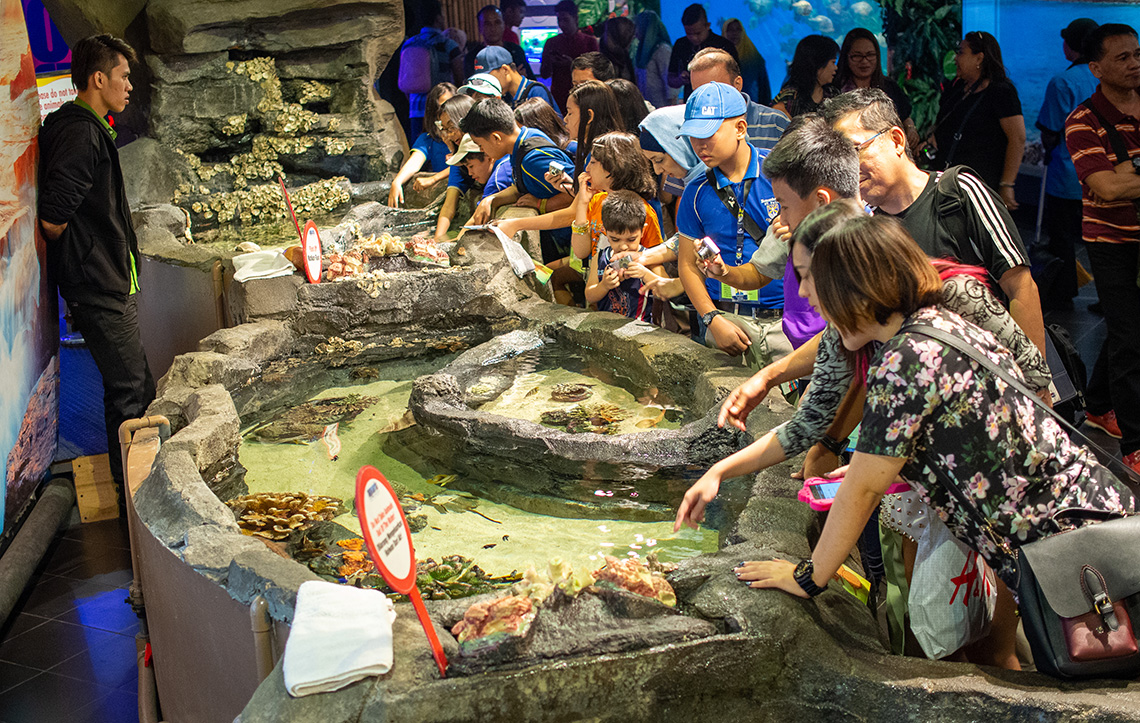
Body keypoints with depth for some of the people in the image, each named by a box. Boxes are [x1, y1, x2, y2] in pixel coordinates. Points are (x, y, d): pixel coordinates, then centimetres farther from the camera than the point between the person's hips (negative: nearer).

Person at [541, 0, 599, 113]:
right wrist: (549, 62, -11)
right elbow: (544, 74, 11)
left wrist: (573, 65, -14)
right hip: (558, 98, 1)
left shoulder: (590, 41, 6)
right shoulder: (552, 42, 12)